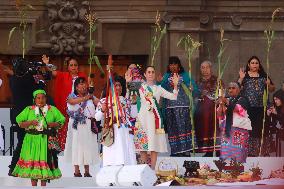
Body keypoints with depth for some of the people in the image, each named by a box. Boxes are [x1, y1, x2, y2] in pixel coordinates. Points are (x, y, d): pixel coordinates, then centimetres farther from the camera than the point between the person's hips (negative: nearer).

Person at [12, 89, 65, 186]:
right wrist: (31, 122, -11)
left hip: (46, 140, 0)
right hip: (32, 140, 0)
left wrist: (52, 124, -11)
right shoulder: (29, 110, 9)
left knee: (45, 160, -3)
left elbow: (61, 122, 7)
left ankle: (43, 185, 5)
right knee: (32, 161, -1)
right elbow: (20, 123, 5)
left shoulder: (52, 109, 8)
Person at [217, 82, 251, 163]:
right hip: (227, 131, 4)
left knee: (238, 157, -14)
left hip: (239, 130, -4)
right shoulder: (226, 100, 18)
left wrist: (228, 102, -22)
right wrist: (221, 105, -6)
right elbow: (220, 116, 11)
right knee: (226, 156, -8)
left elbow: (239, 110, -14)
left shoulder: (242, 100, 6)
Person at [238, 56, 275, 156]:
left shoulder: (263, 76, 12)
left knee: (257, 129, 3)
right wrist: (241, 78, -16)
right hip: (247, 107, -2)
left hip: (259, 107, 2)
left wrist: (269, 84, -6)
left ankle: (255, 152, 10)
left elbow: (272, 89, 15)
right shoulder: (244, 75, 5)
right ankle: (246, 151, -1)